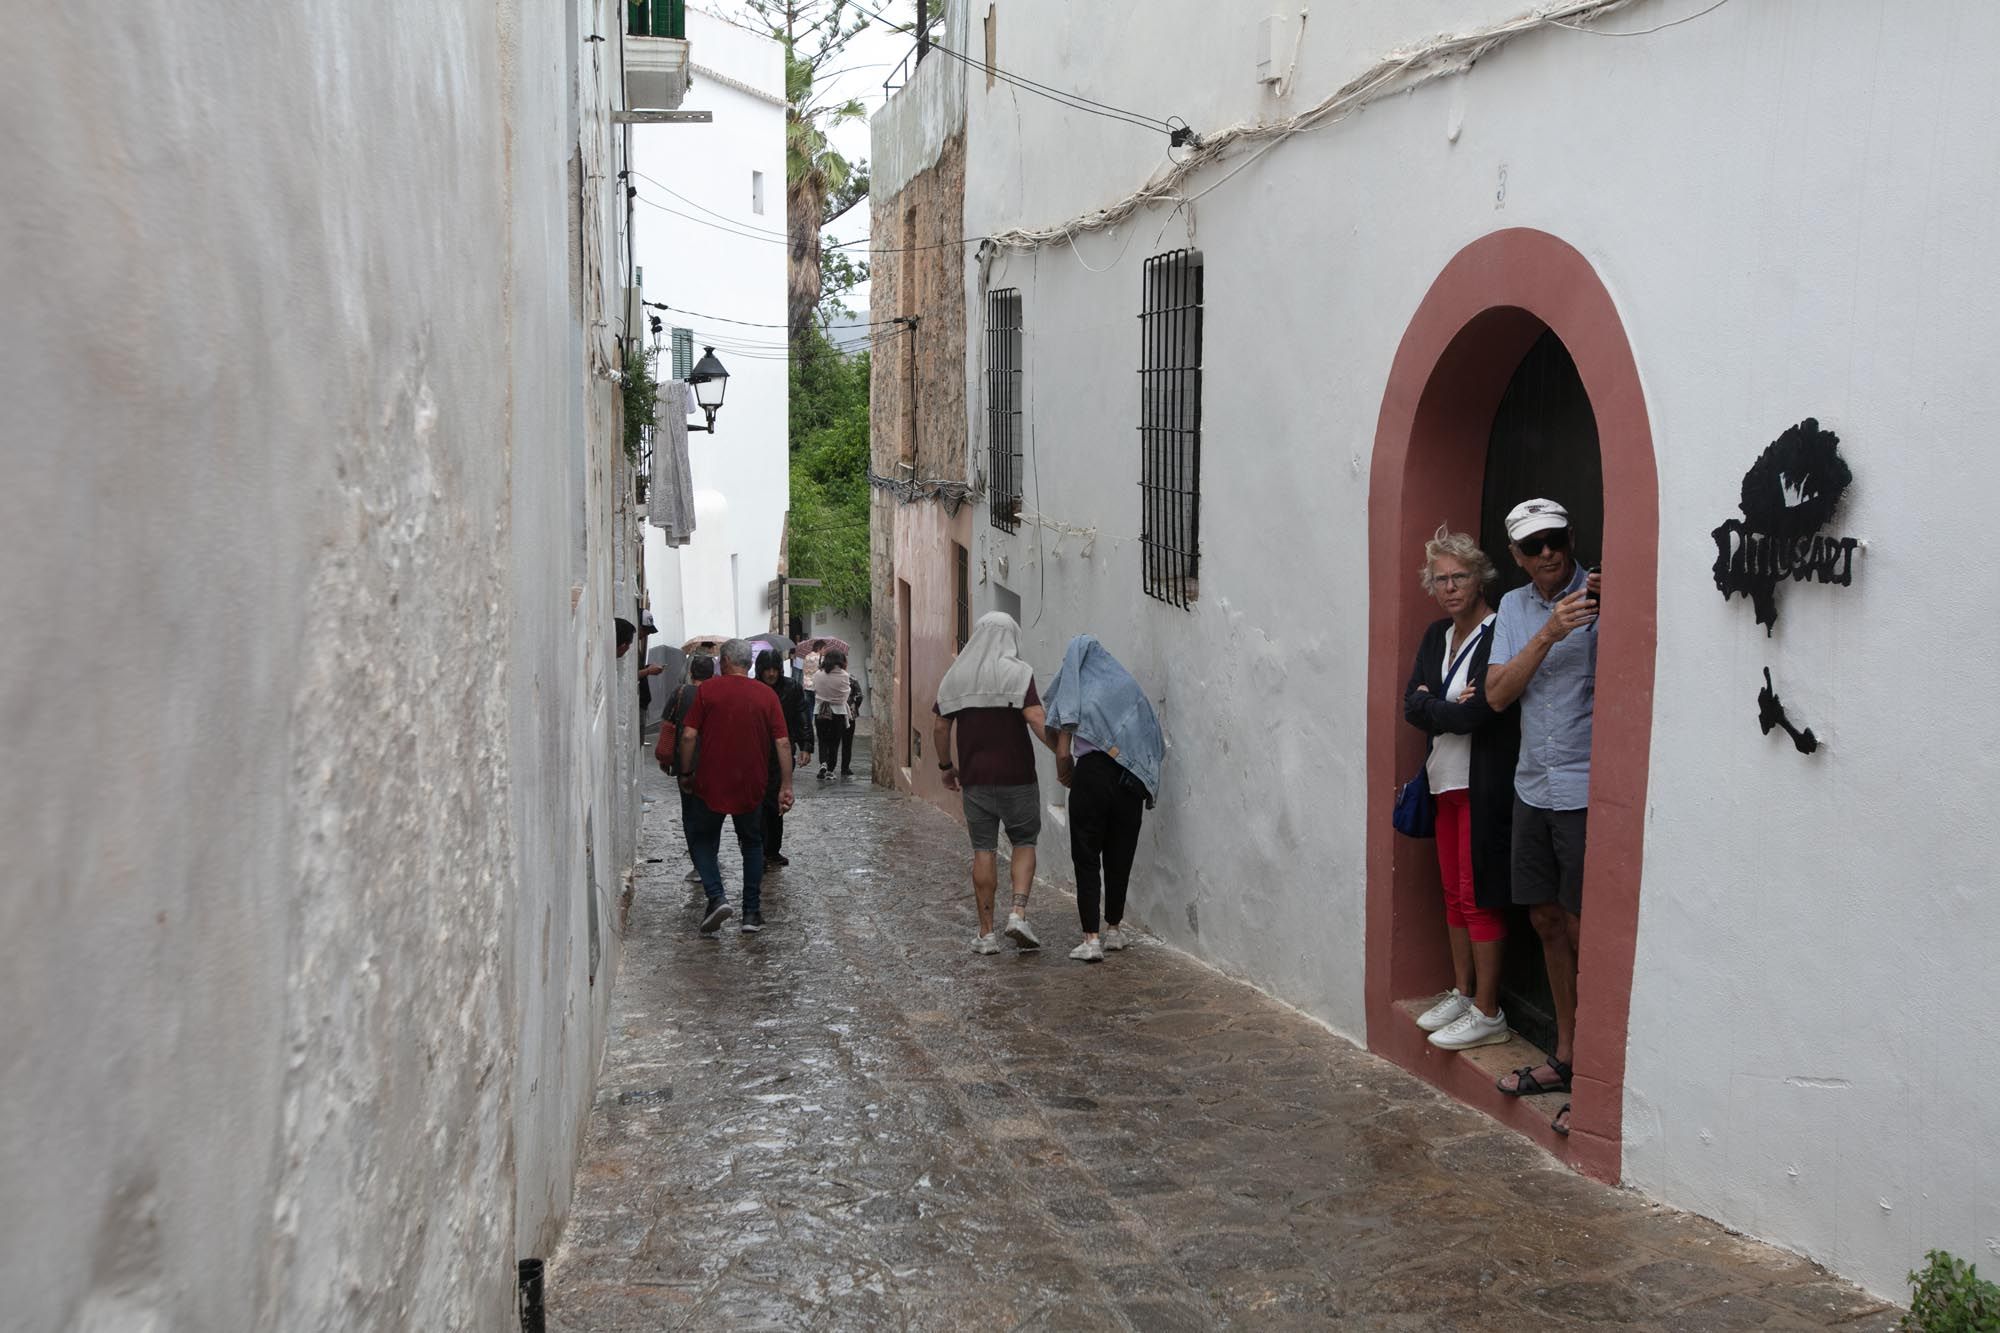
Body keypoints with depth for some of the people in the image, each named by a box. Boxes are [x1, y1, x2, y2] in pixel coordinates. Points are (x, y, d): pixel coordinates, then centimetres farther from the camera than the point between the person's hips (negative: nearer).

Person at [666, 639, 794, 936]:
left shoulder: (708, 689, -4)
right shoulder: (767, 695, 1)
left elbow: (689, 735, -8)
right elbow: (783, 743, -4)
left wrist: (686, 773, 4)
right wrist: (786, 786, 0)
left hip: (711, 783, -2)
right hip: (751, 787, 2)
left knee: (703, 841, 15)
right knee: (752, 845, 18)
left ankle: (716, 897, -5)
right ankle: (752, 913, 14)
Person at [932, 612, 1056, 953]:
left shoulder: (955, 676, 8)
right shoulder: (1017, 672, -6)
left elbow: (939, 726, 10)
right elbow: (1036, 719, -17)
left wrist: (946, 765, 21)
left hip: (974, 779, 3)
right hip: (1016, 776, -3)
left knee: (983, 851, 7)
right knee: (1024, 843, 12)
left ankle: (986, 933, 8)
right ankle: (1018, 912, -7)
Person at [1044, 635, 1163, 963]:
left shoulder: (1073, 693, 1)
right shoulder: (1128, 685, 11)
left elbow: (1062, 754, -4)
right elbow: (1156, 742, 9)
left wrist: (1064, 775, 15)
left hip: (1091, 775, -4)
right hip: (1131, 779, 4)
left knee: (1086, 857, 2)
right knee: (1120, 856, 16)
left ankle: (1091, 938, -6)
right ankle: (1113, 929, 27)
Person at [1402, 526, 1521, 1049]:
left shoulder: (1498, 635, -15)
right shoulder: (1437, 636, 12)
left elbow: (1479, 712, -22)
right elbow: (1412, 705, 4)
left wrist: (1432, 707, -6)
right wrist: (1451, 709, -13)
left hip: (1485, 785, -8)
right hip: (1448, 782, 8)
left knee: (1479, 896, -3)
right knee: (1454, 893, 15)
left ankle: (1488, 1014, 6)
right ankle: (1461, 994, 28)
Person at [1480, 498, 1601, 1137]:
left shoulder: (1599, 599, -9)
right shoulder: (1514, 606, 10)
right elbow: (1497, 695, -1)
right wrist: (1548, 635, -14)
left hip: (1586, 789, -6)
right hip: (1533, 787, 6)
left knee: (1584, 929, -3)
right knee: (1547, 920, 14)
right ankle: (1565, 1056, 28)